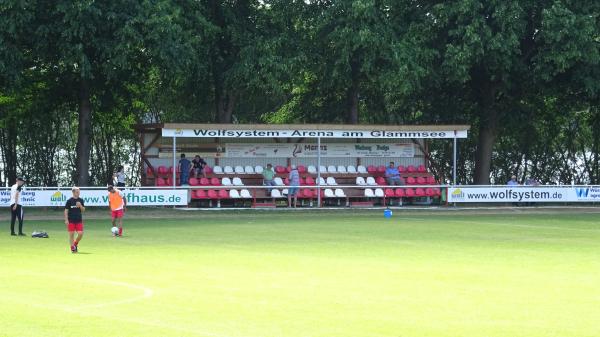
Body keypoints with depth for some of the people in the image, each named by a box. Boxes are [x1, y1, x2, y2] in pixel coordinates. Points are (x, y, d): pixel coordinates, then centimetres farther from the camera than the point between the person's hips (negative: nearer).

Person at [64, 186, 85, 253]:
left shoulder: (81, 200, 6)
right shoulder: (69, 201, -4)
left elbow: (83, 210, 9)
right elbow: (66, 211, -3)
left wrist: (80, 206, -12)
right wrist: (66, 220, -10)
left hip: (79, 220, 3)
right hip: (71, 220, -3)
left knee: (80, 233, -6)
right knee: (71, 234, -1)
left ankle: (76, 243, 19)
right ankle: (72, 248, 8)